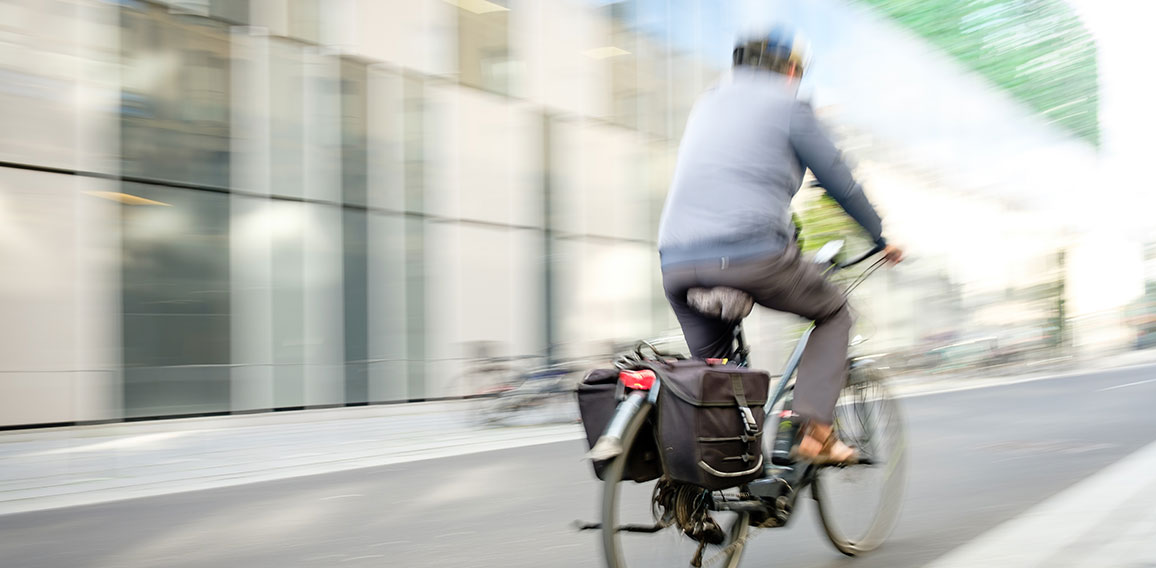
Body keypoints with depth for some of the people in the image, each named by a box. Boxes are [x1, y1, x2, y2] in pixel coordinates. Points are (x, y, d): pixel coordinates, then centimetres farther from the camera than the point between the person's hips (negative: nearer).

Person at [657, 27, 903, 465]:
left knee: (707, 363, 24)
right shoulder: (787, 105, 9)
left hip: (676, 262, 5)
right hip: (753, 254, -5)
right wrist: (881, 237, 29)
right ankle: (815, 431, 6)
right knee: (833, 314, 19)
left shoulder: (707, 103, 26)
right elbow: (838, 180, 14)